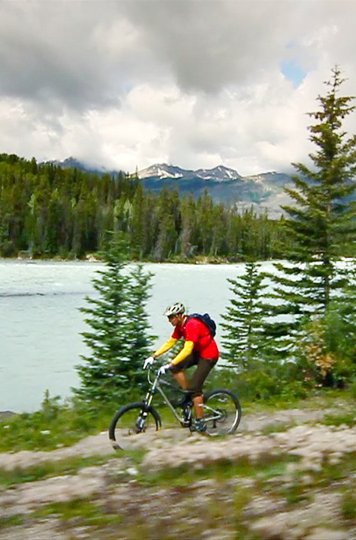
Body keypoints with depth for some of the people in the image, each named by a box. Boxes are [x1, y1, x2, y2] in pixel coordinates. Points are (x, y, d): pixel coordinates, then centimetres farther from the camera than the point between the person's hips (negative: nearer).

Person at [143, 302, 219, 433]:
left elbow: (187, 350, -36)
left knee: (194, 387, -12)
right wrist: (153, 356, -5)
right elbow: (169, 343, 4)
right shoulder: (180, 325, -1)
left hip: (209, 355, -8)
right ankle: (188, 394, 6)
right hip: (197, 352, 8)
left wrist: (169, 365, -40)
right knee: (175, 367, -8)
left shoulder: (192, 325, -29)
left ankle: (200, 422, -2)